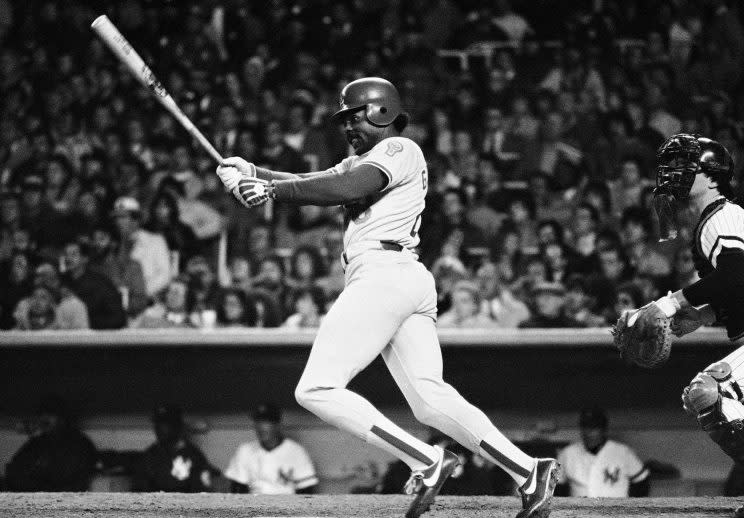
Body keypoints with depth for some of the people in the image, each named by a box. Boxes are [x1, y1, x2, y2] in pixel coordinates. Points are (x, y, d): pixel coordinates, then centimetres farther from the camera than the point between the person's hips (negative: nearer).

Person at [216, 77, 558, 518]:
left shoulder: (399, 149, 0)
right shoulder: (363, 162, 31)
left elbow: (347, 189, -16)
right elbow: (314, 186, 22)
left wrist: (272, 189, -13)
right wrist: (252, 172, 9)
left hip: (384, 274, -10)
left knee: (317, 390, -13)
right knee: (431, 399, -2)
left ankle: (427, 462, -21)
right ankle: (529, 473, -14)